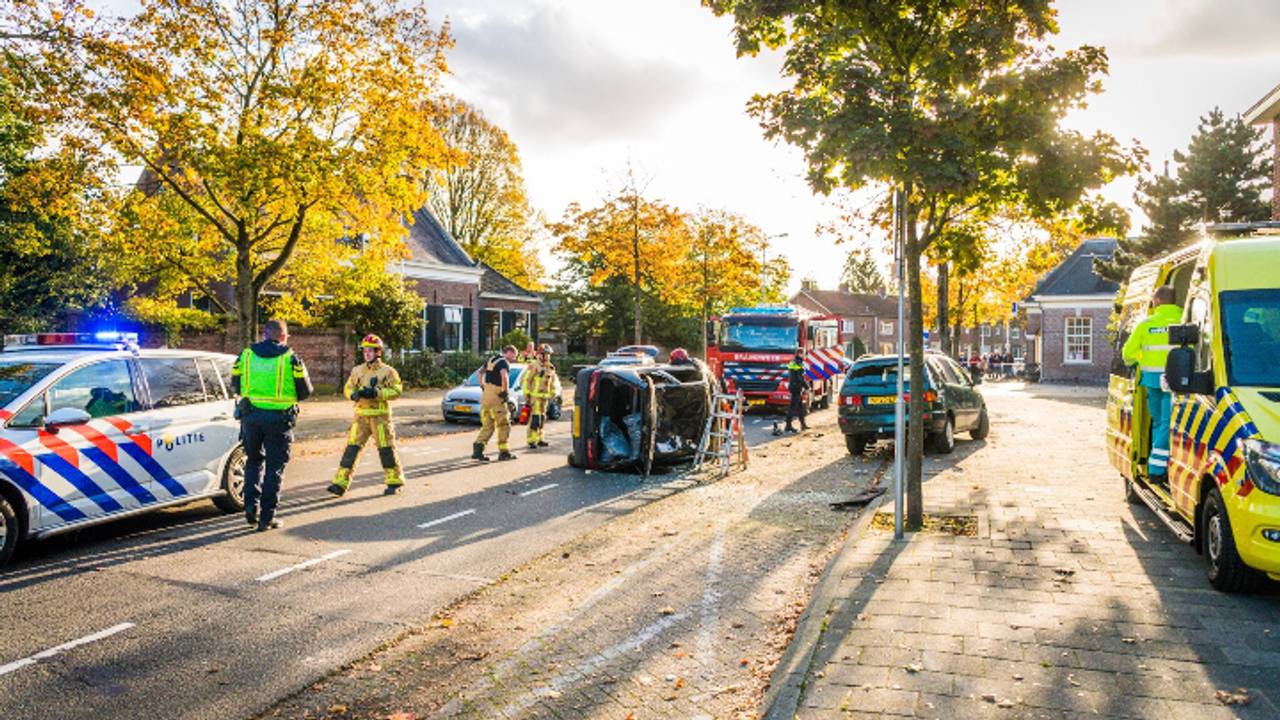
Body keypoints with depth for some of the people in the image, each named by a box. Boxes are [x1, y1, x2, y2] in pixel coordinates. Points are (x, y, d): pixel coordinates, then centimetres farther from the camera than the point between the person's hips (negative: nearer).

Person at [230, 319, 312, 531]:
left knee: (253, 461, 22)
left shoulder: (246, 355, 6)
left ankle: (251, 506, 11)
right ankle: (267, 517, 6)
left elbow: (235, 387, 11)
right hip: (279, 418, -3)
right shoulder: (291, 358, -3)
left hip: (250, 416, 3)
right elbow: (305, 391, -1)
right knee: (275, 468, 5)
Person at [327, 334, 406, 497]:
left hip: (380, 415, -4)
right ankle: (340, 483, -1)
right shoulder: (357, 370, 12)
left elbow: (396, 391, -10)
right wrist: (354, 394, -12)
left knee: (386, 448, 1)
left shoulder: (387, 371, -2)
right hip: (361, 415, 4)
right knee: (352, 447, -2)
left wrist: (376, 393, -22)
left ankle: (395, 482, 14)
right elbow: (347, 388, 11)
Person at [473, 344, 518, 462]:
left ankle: (478, 448, -3)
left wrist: (482, 385, 26)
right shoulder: (504, 362, -10)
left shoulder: (491, 359, 17)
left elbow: (481, 372, 28)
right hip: (496, 396, -8)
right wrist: (505, 391, -19)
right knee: (503, 425, 4)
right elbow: (504, 376, -29)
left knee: (487, 425, 12)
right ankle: (503, 452, 9)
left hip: (485, 395, 8)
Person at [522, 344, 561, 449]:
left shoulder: (550, 368, 13)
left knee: (542, 418, 13)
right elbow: (526, 380, -11)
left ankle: (539, 439, 23)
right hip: (535, 396, -8)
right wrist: (526, 394, -14)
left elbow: (554, 381, 22)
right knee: (535, 418, -13)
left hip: (545, 396, 8)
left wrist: (554, 392, 12)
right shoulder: (534, 367, -10)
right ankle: (531, 441, -12)